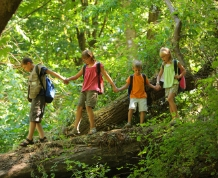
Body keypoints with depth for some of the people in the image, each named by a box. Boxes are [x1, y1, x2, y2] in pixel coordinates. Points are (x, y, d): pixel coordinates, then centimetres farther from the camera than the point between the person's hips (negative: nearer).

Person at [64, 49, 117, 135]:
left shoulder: (98, 65, 5)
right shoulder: (85, 67, 20)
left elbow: (106, 76, 6)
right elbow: (76, 76, 18)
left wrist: (113, 86, 2)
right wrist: (68, 79, -2)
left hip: (93, 90, -6)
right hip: (84, 90, 6)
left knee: (88, 107, -19)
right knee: (79, 107, -3)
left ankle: (93, 127, -14)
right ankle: (76, 128, -4)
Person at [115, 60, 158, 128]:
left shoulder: (143, 77, 6)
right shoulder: (131, 77, 0)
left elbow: (148, 84, 15)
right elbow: (126, 85, 2)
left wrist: (154, 87, -1)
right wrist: (119, 89, -10)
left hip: (142, 96, 2)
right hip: (133, 96, -2)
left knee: (142, 110, -1)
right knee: (131, 108, -20)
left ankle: (141, 124, 8)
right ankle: (129, 123, -18)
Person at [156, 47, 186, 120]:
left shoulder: (175, 63, 0)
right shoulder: (163, 65, 13)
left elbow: (184, 71, 9)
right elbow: (159, 75, 18)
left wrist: (179, 76, -9)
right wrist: (158, 83, 1)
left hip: (174, 84, -6)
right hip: (167, 85, 6)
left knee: (170, 98, -25)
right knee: (170, 103, 3)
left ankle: (176, 116, -22)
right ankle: (174, 118, 5)